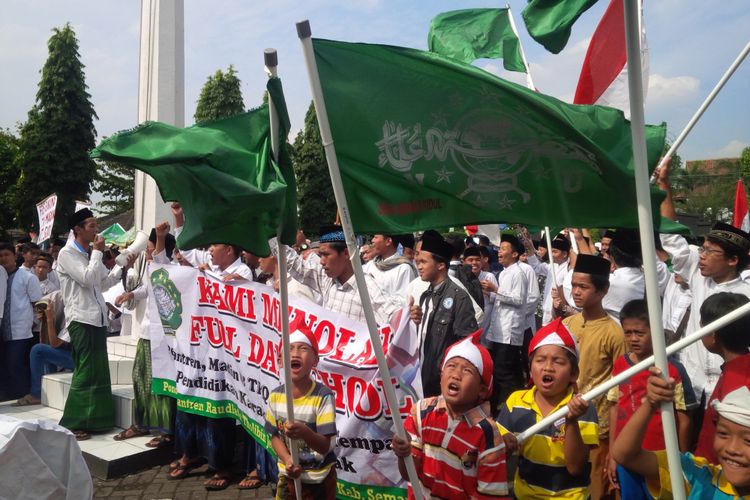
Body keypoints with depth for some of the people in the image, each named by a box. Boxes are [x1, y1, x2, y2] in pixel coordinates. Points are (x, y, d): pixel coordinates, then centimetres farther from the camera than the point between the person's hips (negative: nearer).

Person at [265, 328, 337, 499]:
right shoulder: (275, 396, -7)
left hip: (320, 479, -3)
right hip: (288, 476, 4)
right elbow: (275, 436, 2)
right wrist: (287, 460, -16)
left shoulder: (323, 396, -21)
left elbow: (325, 446, -22)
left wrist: (305, 433, -41)